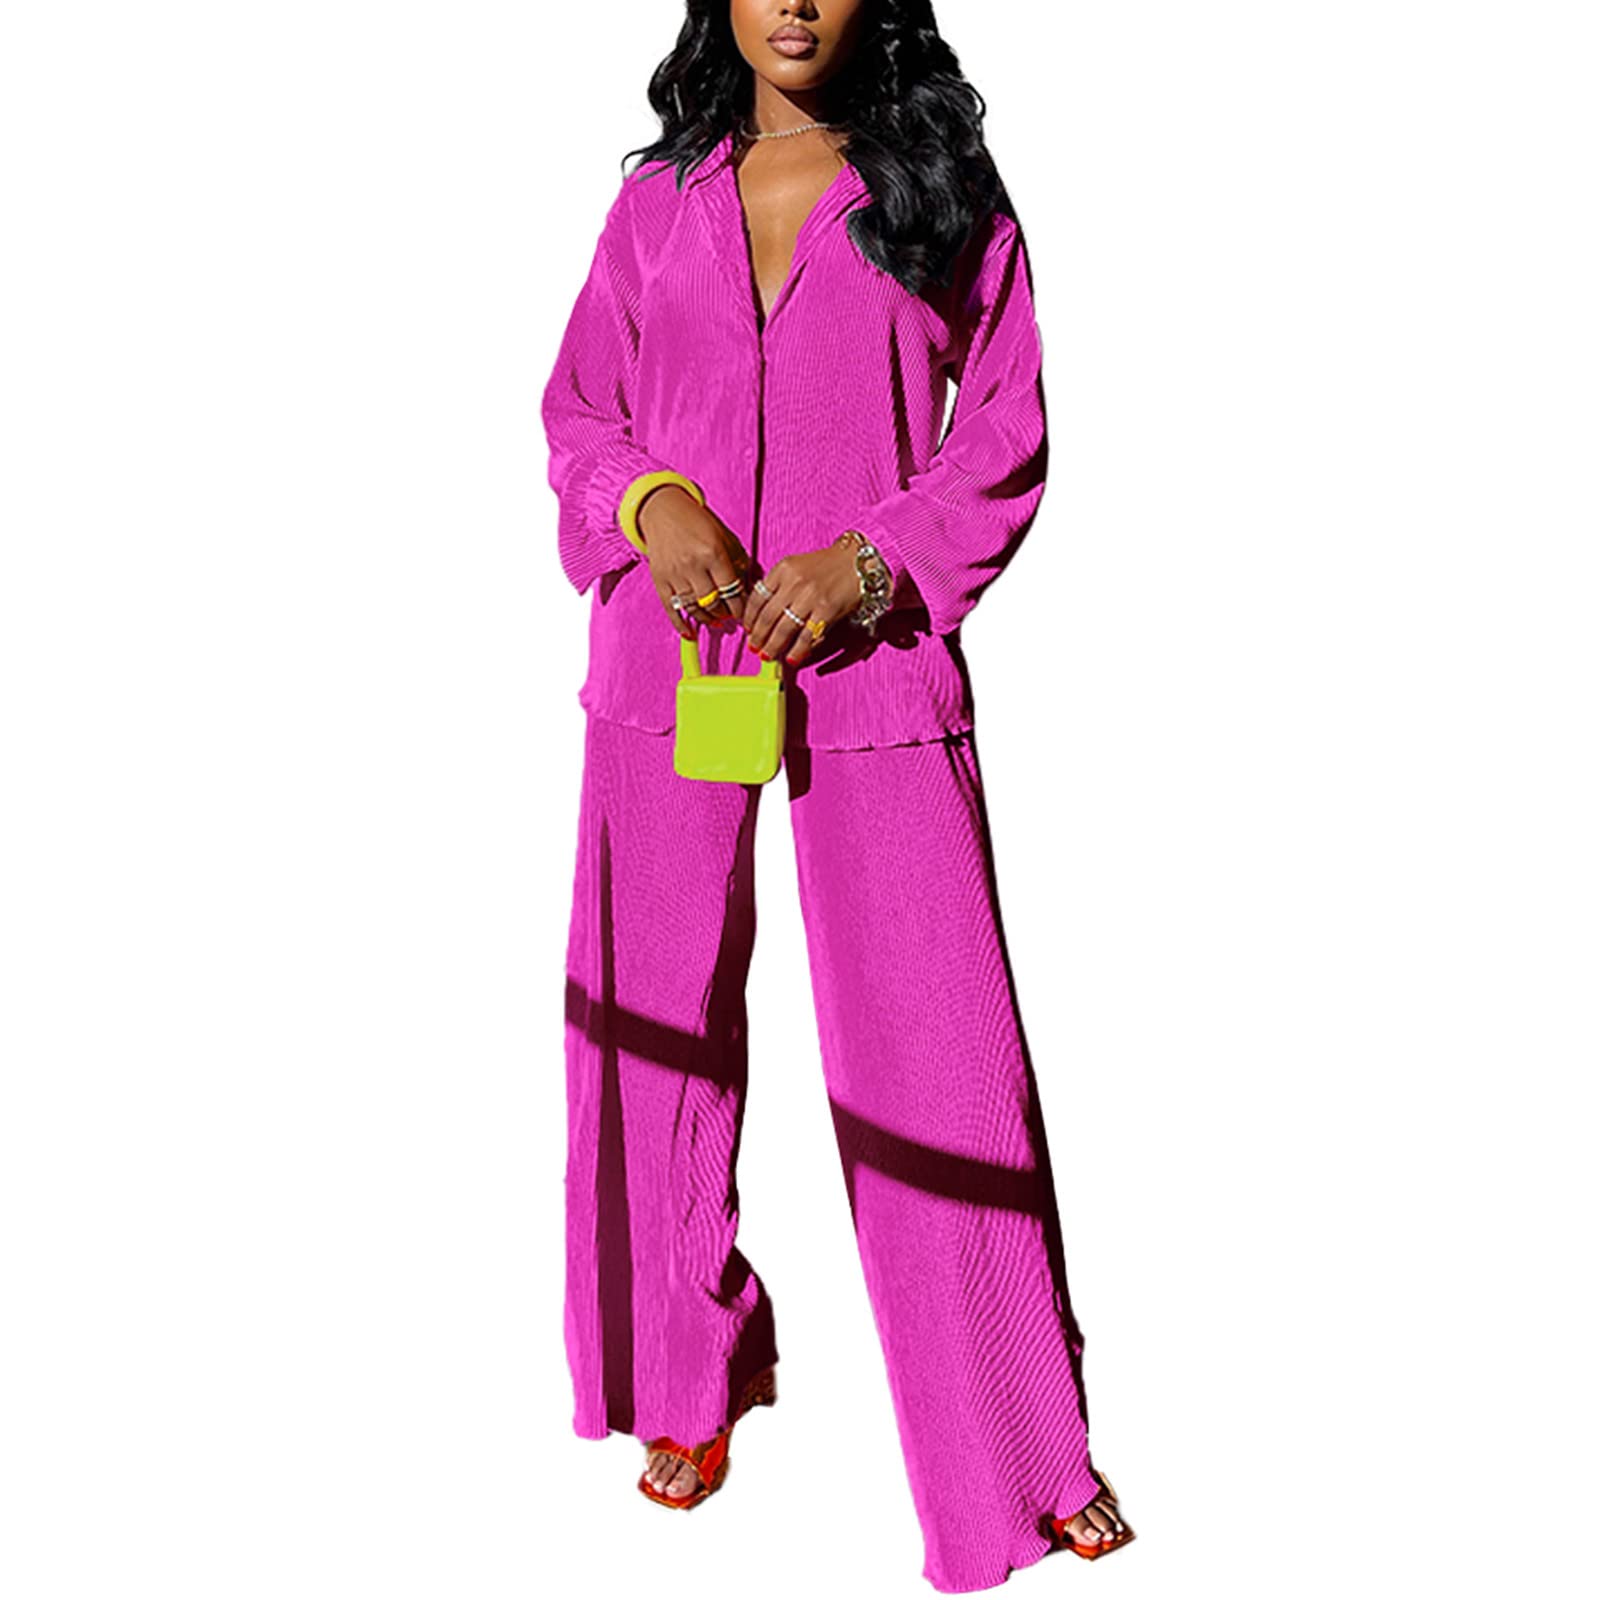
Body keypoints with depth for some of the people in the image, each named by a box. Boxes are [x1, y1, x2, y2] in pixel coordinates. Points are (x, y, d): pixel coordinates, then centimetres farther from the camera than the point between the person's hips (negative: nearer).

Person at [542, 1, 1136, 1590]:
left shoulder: (946, 202, 4)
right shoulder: (656, 205, 10)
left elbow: (1005, 439, 2)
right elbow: (578, 410, 13)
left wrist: (868, 564, -13)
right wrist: (648, 503, -9)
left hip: (873, 666, -2)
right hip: (667, 658, 3)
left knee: (933, 1052, -1)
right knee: (658, 1026, 9)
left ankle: (1016, 1452, 16)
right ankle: (695, 1370, 32)